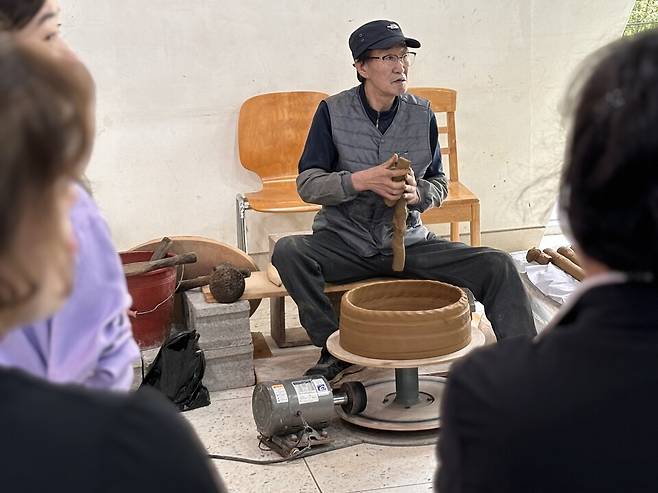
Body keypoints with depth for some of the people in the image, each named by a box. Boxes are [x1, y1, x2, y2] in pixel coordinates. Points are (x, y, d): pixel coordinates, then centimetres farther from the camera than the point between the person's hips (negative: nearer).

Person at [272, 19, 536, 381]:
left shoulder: (421, 114, 1)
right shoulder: (334, 112, -6)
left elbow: (440, 185, 9)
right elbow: (307, 184, -7)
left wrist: (417, 192, -16)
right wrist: (361, 180, -23)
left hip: (407, 242, 2)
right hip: (345, 241, -2)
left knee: (497, 266, -16)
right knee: (287, 252, -32)